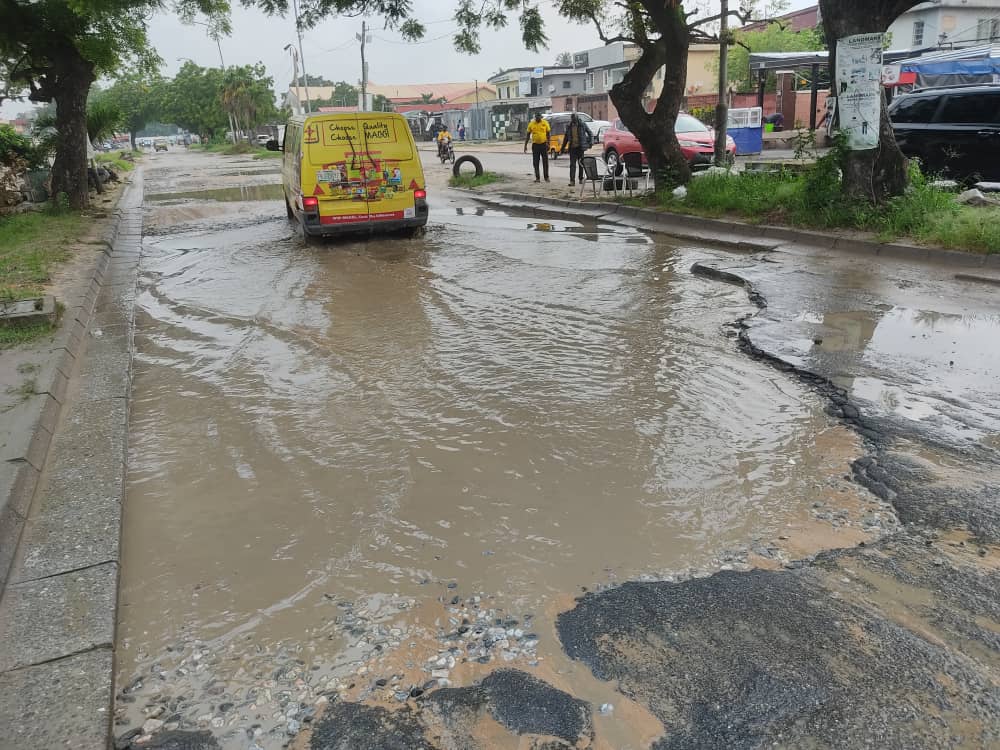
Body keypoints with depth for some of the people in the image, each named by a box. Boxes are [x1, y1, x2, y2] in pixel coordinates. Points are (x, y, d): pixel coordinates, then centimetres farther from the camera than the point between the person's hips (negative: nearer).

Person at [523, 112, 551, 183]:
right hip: (535, 144, 1)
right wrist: (525, 145, 1)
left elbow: (548, 134, 3)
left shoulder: (545, 123, -2)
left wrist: (548, 144, -4)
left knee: (545, 162, 3)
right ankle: (537, 178, 11)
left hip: (543, 144, -1)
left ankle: (546, 177, 12)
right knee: (535, 162, 3)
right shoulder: (531, 124, 0)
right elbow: (527, 135, 5)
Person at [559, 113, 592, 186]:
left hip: (580, 147, -1)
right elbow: (566, 137, 17)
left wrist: (590, 141, -4)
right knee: (572, 164, -7)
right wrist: (562, 148, 17)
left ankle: (581, 178, 22)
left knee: (581, 163, 9)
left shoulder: (582, 124, -1)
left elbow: (589, 132, 6)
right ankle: (572, 180, -11)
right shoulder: (569, 126, 8)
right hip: (572, 147, 2)